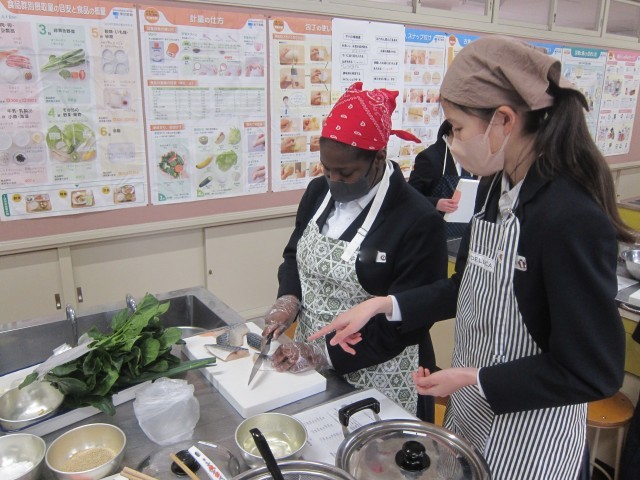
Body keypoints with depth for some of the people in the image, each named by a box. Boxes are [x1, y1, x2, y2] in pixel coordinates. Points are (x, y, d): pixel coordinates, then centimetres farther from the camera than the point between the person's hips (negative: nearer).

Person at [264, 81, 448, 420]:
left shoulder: (419, 220, -20)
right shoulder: (319, 192, 0)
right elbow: (294, 255, 12)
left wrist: (325, 354, -21)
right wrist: (289, 297, -9)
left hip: (375, 378, -5)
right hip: (308, 360, 6)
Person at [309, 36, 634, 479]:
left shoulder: (573, 218, -28)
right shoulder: (495, 188, -4)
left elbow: (594, 372, -23)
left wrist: (473, 379, -18)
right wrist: (382, 305, -4)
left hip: (529, 441, -6)